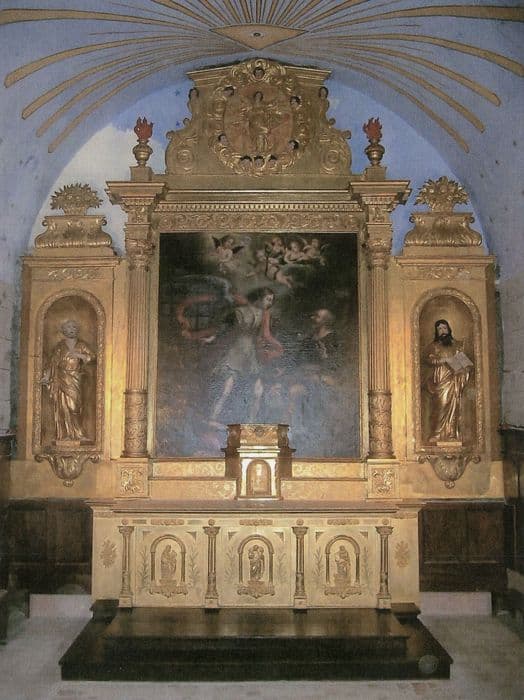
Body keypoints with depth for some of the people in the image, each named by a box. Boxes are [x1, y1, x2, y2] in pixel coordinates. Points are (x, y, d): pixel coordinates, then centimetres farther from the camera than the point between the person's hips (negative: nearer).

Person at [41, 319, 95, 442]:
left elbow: (92, 356, -1)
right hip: (61, 379, 0)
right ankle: (64, 433, 1)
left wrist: (78, 355, -13)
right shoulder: (60, 345, 9)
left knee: (74, 405, -7)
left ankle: (75, 433, 0)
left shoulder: (81, 345, 10)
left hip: (75, 380, 0)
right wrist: (47, 376, -7)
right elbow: (53, 362, 3)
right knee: (62, 405, -3)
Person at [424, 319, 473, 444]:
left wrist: (467, 367, -3)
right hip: (440, 380, -3)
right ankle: (438, 435, -10)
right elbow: (428, 359, -4)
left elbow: (463, 360, 18)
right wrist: (442, 360, -17)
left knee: (453, 406, -2)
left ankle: (452, 435, 0)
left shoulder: (456, 344, 17)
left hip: (454, 379, 3)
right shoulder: (433, 346, 9)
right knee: (441, 405, -11)